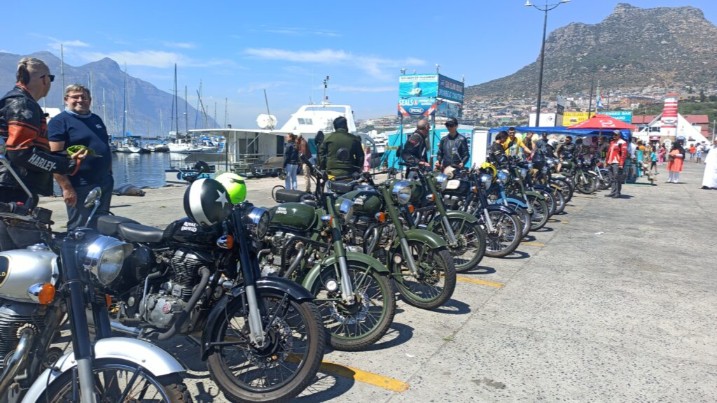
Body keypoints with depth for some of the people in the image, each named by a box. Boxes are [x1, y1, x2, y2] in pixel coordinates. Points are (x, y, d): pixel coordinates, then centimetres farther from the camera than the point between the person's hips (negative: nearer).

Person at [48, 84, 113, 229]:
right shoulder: (59, 121, -6)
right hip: (79, 187, -7)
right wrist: (66, 187, -19)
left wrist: (110, 176, 17)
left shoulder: (96, 119, 17)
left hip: (104, 184, 7)